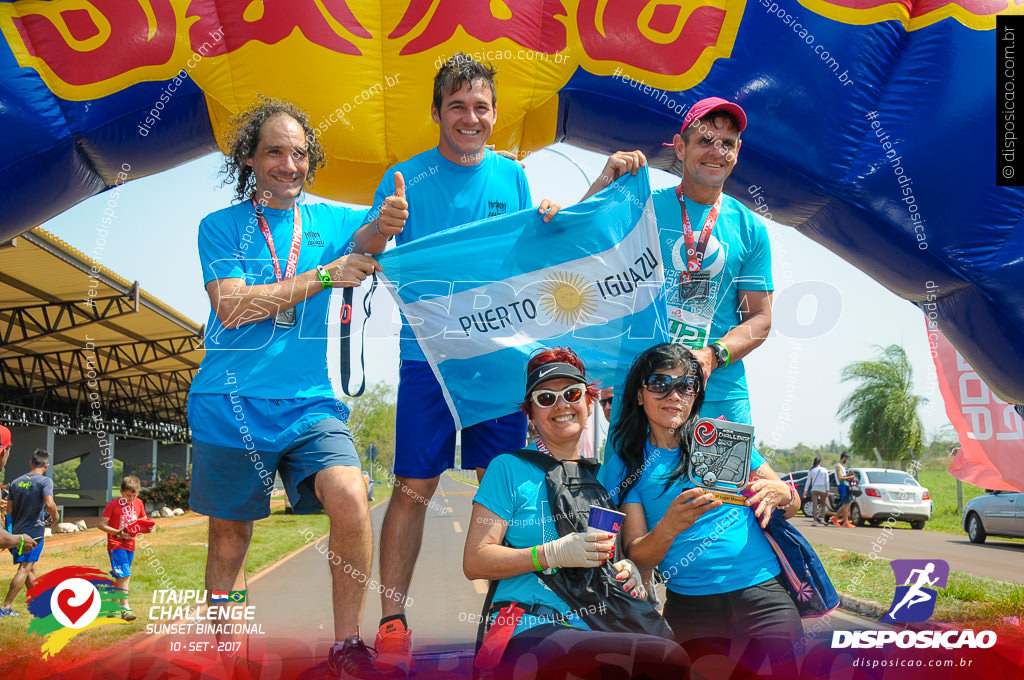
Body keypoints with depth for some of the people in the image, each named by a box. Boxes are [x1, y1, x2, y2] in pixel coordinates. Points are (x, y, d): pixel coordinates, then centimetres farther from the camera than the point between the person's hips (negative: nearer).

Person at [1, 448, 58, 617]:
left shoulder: (16, 482, 8)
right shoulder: (45, 481, -11)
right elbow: (49, 504, -24)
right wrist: (54, 516, -5)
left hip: (17, 531, 7)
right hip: (34, 531, -7)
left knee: (30, 568, 18)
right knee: (24, 569, -3)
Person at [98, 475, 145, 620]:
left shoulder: (138, 503, 6)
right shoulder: (113, 505, -9)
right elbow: (101, 524, -11)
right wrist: (117, 532, -24)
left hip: (130, 544, 6)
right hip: (115, 544, -6)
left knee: (121, 577, 13)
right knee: (124, 575, -16)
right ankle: (125, 608, -17)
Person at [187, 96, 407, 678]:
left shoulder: (331, 220, 10)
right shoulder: (222, 226, 5)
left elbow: (362, 240, -12)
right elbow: (230, 306, -9)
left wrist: (384, 226, -38)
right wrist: (325, 276, -13)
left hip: (311, 401, 1)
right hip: (230, 402, 0)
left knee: (349, 496, -23)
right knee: (230, 535, 9)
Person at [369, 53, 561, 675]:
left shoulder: (512, 175, 10)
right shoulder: (405, 179, 0)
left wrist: (547, 228, -7)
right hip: (429, 353, -3)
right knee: (415, 487, -2)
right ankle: (393, 619, 9)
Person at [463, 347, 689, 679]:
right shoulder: (509, 468, 4)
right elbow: (475, 562, -3)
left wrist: (630, 571, 8)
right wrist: (552, 554, -14)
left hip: (593, 631, 6)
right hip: (528, 633, -6)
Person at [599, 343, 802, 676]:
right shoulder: (624, 467, 3)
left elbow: (792, 505, 10)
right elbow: (637, 557, -2)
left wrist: (778, 493, -14)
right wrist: (669, 527, -23)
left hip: (762, 593, 0)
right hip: (689, 608, 0)